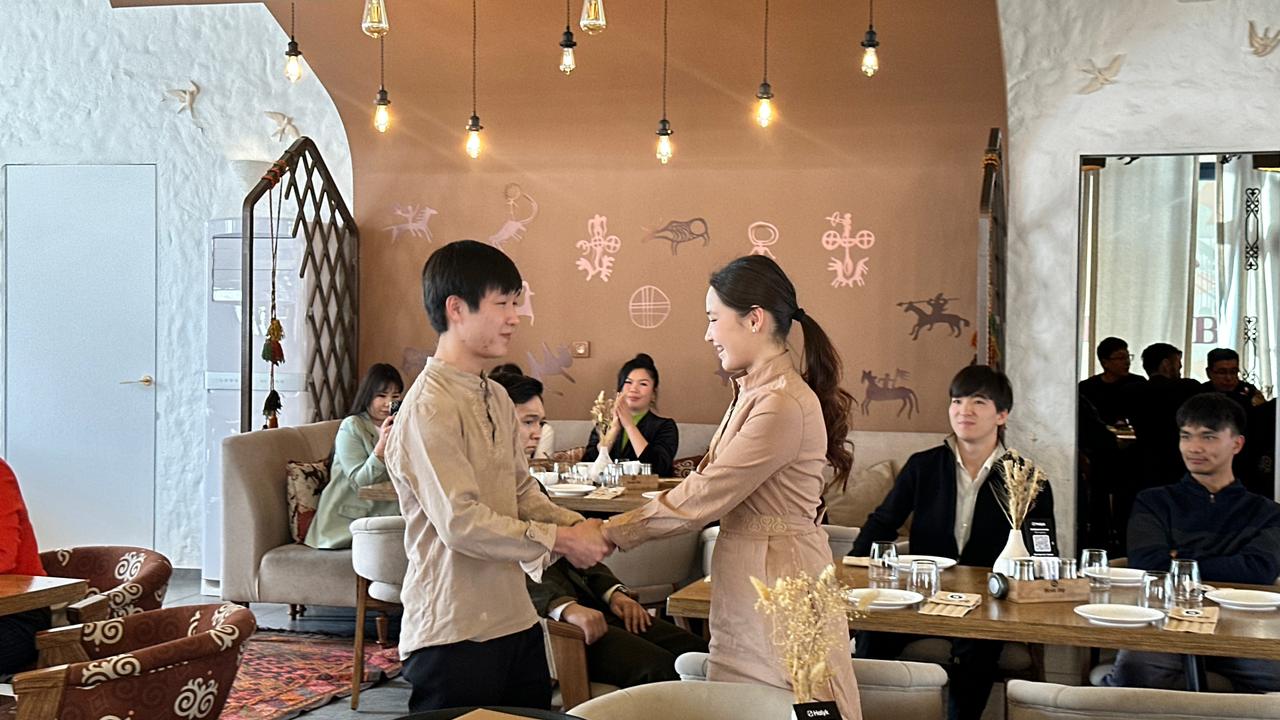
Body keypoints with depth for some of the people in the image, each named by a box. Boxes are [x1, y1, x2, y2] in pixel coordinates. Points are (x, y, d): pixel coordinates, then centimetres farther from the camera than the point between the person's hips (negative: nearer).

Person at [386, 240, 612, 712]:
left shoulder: (497, 399, 12)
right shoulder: (429, 408, -17)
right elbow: (461, 522, -22)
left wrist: (576, 525, -3)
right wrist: (560, 540, -17)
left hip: (514, 618, 9)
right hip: (453, 633, -8)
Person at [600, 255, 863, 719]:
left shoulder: (784, 405, -20)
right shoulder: (755, 392, 12)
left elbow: (703, 497, -18)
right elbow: (709, 487, 12)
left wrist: (613, 533, -8)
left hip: (777, 577, -9)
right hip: (748, 576, 9)